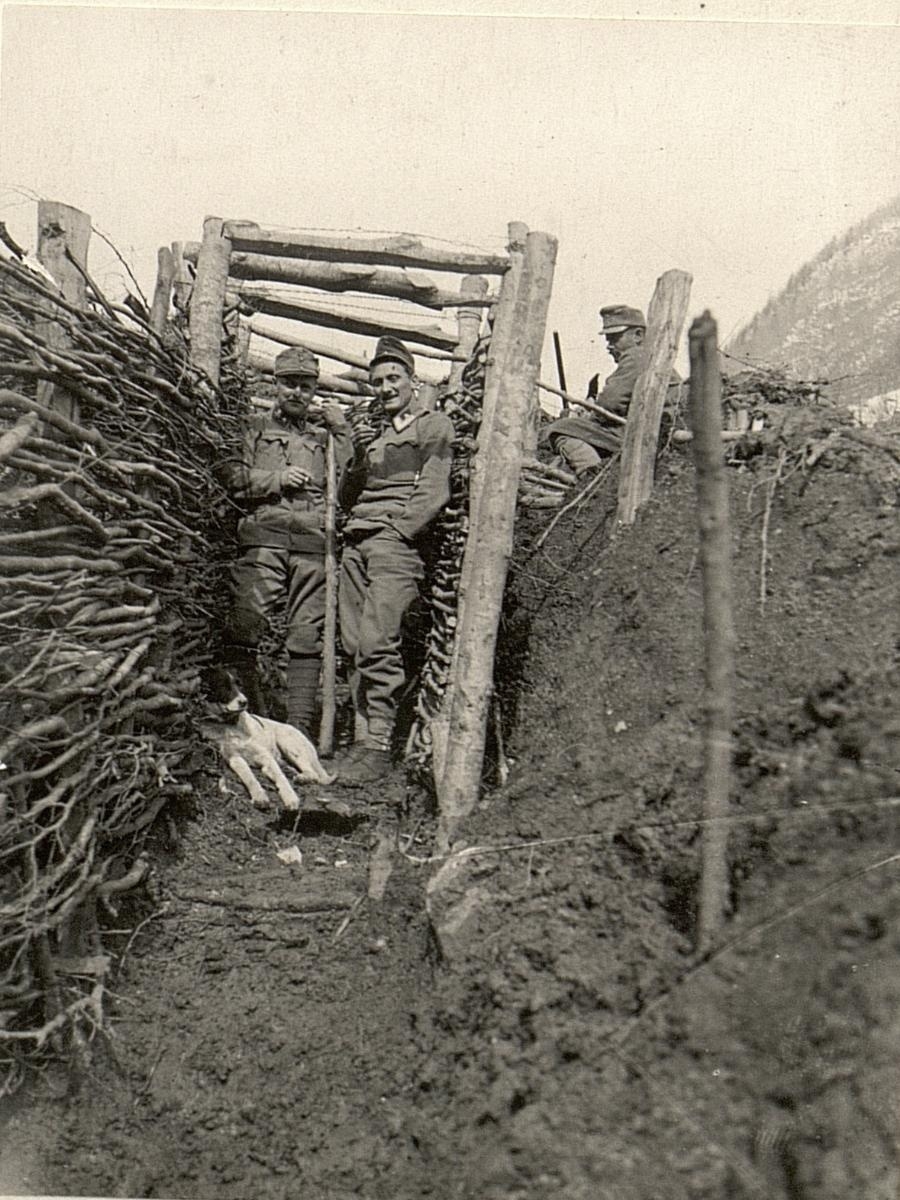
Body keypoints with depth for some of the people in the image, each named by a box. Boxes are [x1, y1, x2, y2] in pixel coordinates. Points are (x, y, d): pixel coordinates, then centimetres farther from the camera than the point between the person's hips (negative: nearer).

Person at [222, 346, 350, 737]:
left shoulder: (322, 438, 26)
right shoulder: (256, 429, 22)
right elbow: (231, 478, 10)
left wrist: (340, 430, 9)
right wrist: (277, 479, -2)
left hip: (313, 546, 2)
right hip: (264, 539, -1)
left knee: (308, 639, -3)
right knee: (243, 629, -14)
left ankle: (300, 730, 1)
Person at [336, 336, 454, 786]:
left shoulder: (435, 426, 9)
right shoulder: (373, 433, 29)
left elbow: (433, 492, -4)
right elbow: (346, 498, 24)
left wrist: (395, 531, -13)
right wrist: (357, 460, 5)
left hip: (398, 541, -7)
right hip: (355, 544, 7)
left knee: (378, 642, -18)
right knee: (354, 646, -1)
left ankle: (378, 746, -16)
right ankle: (362, 740, 2)